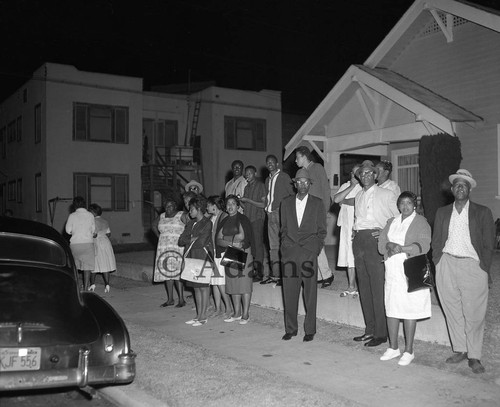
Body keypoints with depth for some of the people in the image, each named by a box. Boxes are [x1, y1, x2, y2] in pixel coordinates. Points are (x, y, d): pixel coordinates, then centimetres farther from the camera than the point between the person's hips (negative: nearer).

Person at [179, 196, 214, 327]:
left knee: (203, 286, -3)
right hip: (192, 257, 7)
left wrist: (188, 241, -1)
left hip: (203, 257, -7)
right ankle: (198, 315, 16)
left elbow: (201, 242, -15)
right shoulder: (191, 223, 15)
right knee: (196, 287, 9)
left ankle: (203, 317, 2)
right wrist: (192, 240, -6)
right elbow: (181, 241, 9)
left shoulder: (207, 223, -7)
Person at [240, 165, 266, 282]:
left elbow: (263, 204, -9)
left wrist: (247, 200, -11)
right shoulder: (246, 187, 19)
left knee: (258, 244, -8)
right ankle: (252, 271, 8)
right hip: (247, 218, 6)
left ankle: (259, 273, -6)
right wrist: (240, 201, 2)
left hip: (257, 218, -6)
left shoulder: (260, 186, -2)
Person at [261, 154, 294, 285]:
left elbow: (292, 194, -4)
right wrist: (266, 207, 12)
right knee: (273, 246, 8)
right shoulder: (268, 179, 20)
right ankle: (274, 274, 12)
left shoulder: (284, 177, -1)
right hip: (271, 214, 7)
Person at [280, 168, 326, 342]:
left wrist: (316, 248, -2)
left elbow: (322, 230, 8)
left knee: (310, 293, -1)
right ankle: (290, 328, 14)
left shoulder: (317, 203, 7)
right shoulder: (286, 203, 14)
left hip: (309, 253, -2)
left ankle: (310, 330, 8)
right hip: (289, 253, 2)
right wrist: (285, 246, 6)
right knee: (289, 292, 2)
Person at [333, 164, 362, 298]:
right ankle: (351, 287, 14)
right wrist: (351, 187, -5)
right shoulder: (345, 185, 15)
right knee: (348, 255, 7)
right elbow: (336, 199, 0)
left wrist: (343, 201, 0)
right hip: (346, 225, 5)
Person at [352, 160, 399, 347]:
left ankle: (381, 333, -1)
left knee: (378, 288, -7)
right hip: (359, 240, 6)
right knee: (364, 287, 9)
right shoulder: (358, 196, 18)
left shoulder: (386, 195, 0)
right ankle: (370, 330, 18)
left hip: (375, 240, -6)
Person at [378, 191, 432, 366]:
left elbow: (423, 246, -12)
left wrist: (401, 248, -21)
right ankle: (393, 348, 18)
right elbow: (381, 243, 7)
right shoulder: (391, 222, 17)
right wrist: (389, 245, -14)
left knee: (409, 310, -3)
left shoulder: (421, 222, 1)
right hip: (392, 271, 5)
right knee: (391, 309, 5)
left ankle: (409, 351, 8)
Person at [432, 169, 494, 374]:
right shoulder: (442, 212, 13)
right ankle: (459, 350, 20)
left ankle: (474, 357, 9)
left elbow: (488, 244, 2)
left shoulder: (482, 212, 4)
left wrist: (484, 269, -5)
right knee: (452, 311, 8)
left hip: (472, 266, -3)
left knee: (474, 314, -1)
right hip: (447, 264, 3)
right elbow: (436, 241, 14)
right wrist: (437, 265, 4)